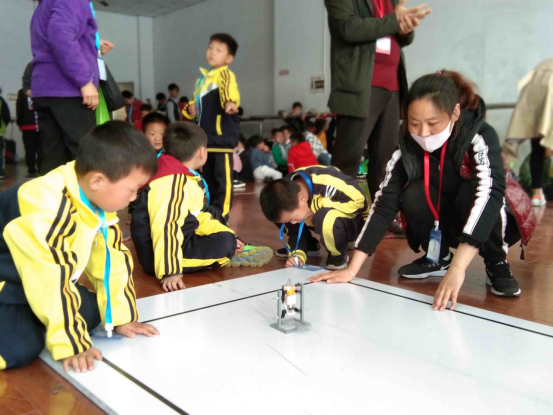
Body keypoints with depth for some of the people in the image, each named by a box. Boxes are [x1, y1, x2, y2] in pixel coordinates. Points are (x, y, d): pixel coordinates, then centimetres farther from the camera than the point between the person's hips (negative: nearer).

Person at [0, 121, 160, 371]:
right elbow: (52, 283, -33)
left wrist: (122, 317, -2)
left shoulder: (99, 200, -8)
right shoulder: (46, 210, -35)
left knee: (91, 312, -2)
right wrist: (72, 345, -27)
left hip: (37, 289, 8)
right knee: (21, 348, -25)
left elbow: (112, 260, -3)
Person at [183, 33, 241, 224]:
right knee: (208, 176, 16)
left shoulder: (226, 75, -6)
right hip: (205, 136, 9)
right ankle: (211, 210, 27)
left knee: (223, 177, -5)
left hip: (222, 135, -9)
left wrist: (230, 102, -51)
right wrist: (190, 108, 7)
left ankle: (221, 213, 3)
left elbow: (230, 90, -29)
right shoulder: (203, 77, 19)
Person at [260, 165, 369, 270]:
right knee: (281, 215, -12)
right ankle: (310, 244, 10)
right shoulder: (288, 201, -17)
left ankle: (339, 255, -8)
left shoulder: (328, 182, -37)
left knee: (327, 220, -39)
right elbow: (294, 231, -6)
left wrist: (315, 206, -30)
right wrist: (297, 255, -24)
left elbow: (358, 200, -28)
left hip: (352, 220, -5)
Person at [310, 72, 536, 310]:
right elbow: (384, 203, -22)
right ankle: (437, 258, 0)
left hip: (488, 224, -2)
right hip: (448, 224, 3)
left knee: (472, 189, -34)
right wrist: (352, 270, -30)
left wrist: (457, 268, -55)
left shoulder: (480, 136, -29)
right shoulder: (407, 147, -19)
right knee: (413, 195, -27)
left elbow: (487, 193, -43)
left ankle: (497, 264, -9)